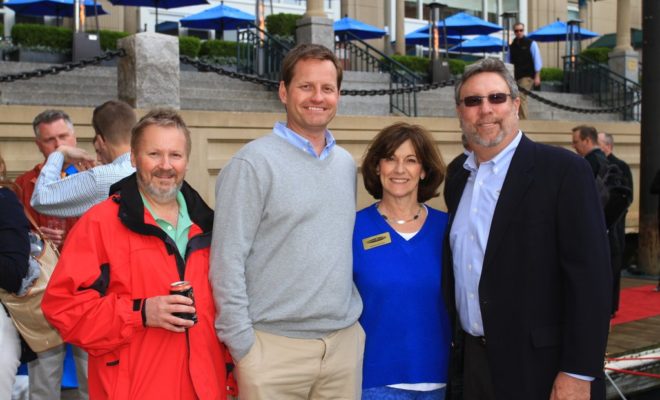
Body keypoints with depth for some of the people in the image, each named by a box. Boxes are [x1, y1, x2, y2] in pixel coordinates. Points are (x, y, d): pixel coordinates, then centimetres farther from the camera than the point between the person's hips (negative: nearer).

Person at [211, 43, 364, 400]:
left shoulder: (346, 164, 10)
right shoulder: (254, 163, -9)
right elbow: (227, 262, -12)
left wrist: (352, 326, 14)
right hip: (276, 347, -5)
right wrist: (243, 348, -12)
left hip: (345, 342, 6)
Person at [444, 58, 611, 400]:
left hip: (538, 368, -6)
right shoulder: (456, 183, 9)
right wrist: (454, 352, 13)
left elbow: (590, 276, -15)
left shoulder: (564, 171, -10)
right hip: (472, 361, 6)